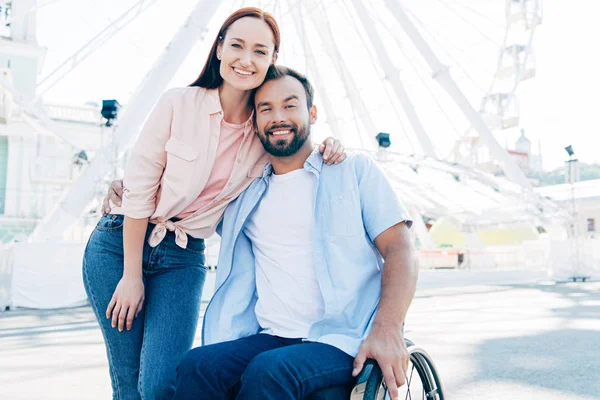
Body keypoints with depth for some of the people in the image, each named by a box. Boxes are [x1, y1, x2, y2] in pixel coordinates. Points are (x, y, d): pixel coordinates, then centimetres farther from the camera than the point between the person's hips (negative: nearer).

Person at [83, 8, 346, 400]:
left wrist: (326, 148, -6)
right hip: (120, 244, -1)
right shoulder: (180, 103, -10)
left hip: (184, 259, 2)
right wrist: (132, 275, -9)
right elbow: (139, 188, -9)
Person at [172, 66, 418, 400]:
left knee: (269, 371, -32)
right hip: (270, 338, 3)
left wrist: (388, 330, -17)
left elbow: (400, 250, -1)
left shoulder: (355, 170, 7)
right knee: (197, 366, -26)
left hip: (344, 339, -3)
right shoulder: (246, 192, 17)